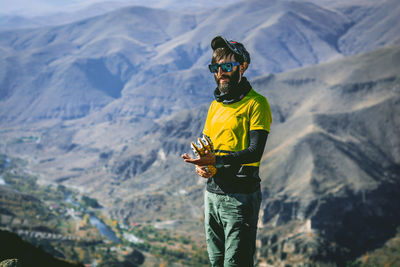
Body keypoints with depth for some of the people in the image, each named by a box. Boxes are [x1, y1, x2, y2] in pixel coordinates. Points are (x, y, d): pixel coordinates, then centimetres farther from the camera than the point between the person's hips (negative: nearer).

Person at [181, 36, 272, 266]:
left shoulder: (256, 104, -8)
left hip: (241, 195, -7)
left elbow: (254, 152, -17)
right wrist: (200, 165, -2)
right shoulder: (216, 105, 17)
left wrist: (216, 160, -30)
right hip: (212, 193, 7)